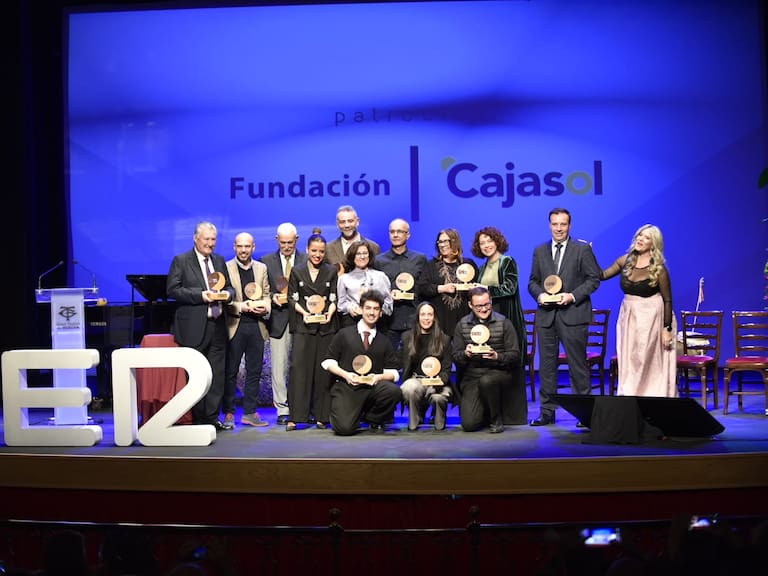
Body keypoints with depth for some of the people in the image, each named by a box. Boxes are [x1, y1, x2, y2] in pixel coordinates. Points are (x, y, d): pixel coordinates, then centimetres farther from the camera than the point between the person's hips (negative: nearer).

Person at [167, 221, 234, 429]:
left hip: (217, 325, 5)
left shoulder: (219, 261, 16)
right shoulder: (181, 261, -1)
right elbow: (172, 289, -9)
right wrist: (201, 295, -17)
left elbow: (229, 287, 21)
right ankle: (199, 418, 10)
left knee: (217, 374, 6)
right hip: (194, 328, -5)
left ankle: (213, 416, 13)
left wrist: (227, 293, -4)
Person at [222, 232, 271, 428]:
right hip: (234, 325, -4)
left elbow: (266, 294, 14)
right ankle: (228, 413, 10)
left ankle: (250, 412, 16)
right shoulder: (226, 268, -1)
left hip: (256, 325, 4)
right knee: (230, 372, 2)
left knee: (254, 371, 7)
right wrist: (240, 307, -17)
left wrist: (265, 307, -6)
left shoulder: (262, 268, 12)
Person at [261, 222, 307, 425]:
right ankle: (282, 410, 6)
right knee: (279, 367, -1)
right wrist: (273, 297, -9)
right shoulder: (266, 261, 9)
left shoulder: (307, 260, 6)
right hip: (278, 320, 0)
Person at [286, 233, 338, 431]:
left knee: (323, 369, -1)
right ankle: (295, 416, -7)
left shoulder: (331, 271, 11)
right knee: (299, 368, -9)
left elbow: (334, 298, 7)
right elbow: (293, 298, 8)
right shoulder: (297, 272, 11)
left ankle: (321, 416, 5)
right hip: (303, 325, -1)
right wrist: (304, 312, -10)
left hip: (326, 325, 1)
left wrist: (329, 313, -12)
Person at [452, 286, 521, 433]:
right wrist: (465, 354, -18)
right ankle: (487, 413, 24)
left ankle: (497, 420, -11)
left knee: (486, 381, -39)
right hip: (471, 376, 2)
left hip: (498, 372, -2)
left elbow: (515, 355, -3)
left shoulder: (504, 323, 0)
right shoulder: (462, 326, 6)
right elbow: (456, 358, 5)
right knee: (469, 424, -14)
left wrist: (497, 356, -22)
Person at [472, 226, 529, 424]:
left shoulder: (508, 262, 0)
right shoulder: (483, 268, 20)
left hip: (506, 320, -6)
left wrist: (486, 290, -15)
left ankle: (514, 414, 1)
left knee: (510, 368, -5)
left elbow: (510, 288, -11)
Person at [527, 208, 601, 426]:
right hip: (546, 315, 4)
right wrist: (539, 294, -6)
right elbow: (533, 281, 15)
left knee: (577, 363, 0)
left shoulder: (583, 249, 2)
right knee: (546, 363, 6)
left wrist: (573, 295, -13)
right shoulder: (539, 251, 12)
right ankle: (547, 411, 14)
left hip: (573, 314, -3)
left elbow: (594, 278, -1)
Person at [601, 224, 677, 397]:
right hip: (628, 317, 5)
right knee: (629, 364, 7)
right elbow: (602, 275, 5)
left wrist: (667, 329, -9)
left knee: (651, 365, 1)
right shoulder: (626, 260, 3)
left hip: (650, 318, -5)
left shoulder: (658, 269, -11)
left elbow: (667, 300, -7)